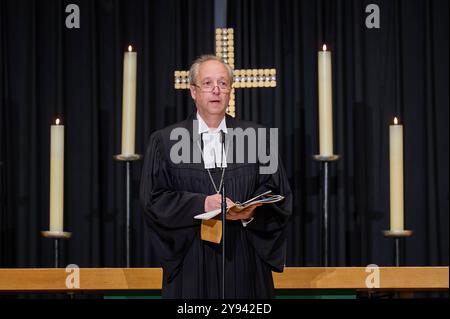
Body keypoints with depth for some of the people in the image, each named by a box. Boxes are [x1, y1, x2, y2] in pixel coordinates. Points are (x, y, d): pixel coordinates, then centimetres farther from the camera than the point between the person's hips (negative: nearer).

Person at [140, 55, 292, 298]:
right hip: (191, 261, -1)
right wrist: (201, 204, -16)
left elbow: (278, 192, 4)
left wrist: (251, 212, -16)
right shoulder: (165, 141, 5)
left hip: (244, 260, 1)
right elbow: (153, 198, -3)